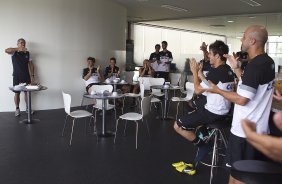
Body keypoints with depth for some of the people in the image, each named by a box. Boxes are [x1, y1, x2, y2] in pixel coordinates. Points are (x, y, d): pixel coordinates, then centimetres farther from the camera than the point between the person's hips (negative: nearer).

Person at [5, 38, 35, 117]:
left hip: (26, 76, 3)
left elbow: (30, 65, 8)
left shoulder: (27, 53, 7)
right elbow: (6, 50, -24)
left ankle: (28, 108, 20)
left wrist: (32, 76, 1)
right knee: (17, 93, 3)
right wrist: (18, 49, -34)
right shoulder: (14, 52, -2)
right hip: (16, 76, -2)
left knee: (27, 92, 7)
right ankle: (17, 109, 16)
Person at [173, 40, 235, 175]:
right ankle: (206, 137, 17)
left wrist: (194, 72, -5)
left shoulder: (216, 71, -23)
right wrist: (199, 72, 11)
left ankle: (203, 146, 4)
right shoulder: (228, 70, 6)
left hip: (213, 112, -10)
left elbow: (198, 90, -16)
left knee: (178, 126, -4)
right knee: (193, 114, 33)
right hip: (223, 111, 10)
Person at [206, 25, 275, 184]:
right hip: (259, 128, 9)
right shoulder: (269, 62, 6)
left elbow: (242, 99, -23)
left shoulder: (254, 65, -23)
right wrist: (237, 68, 12)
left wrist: (217, 90, -11)